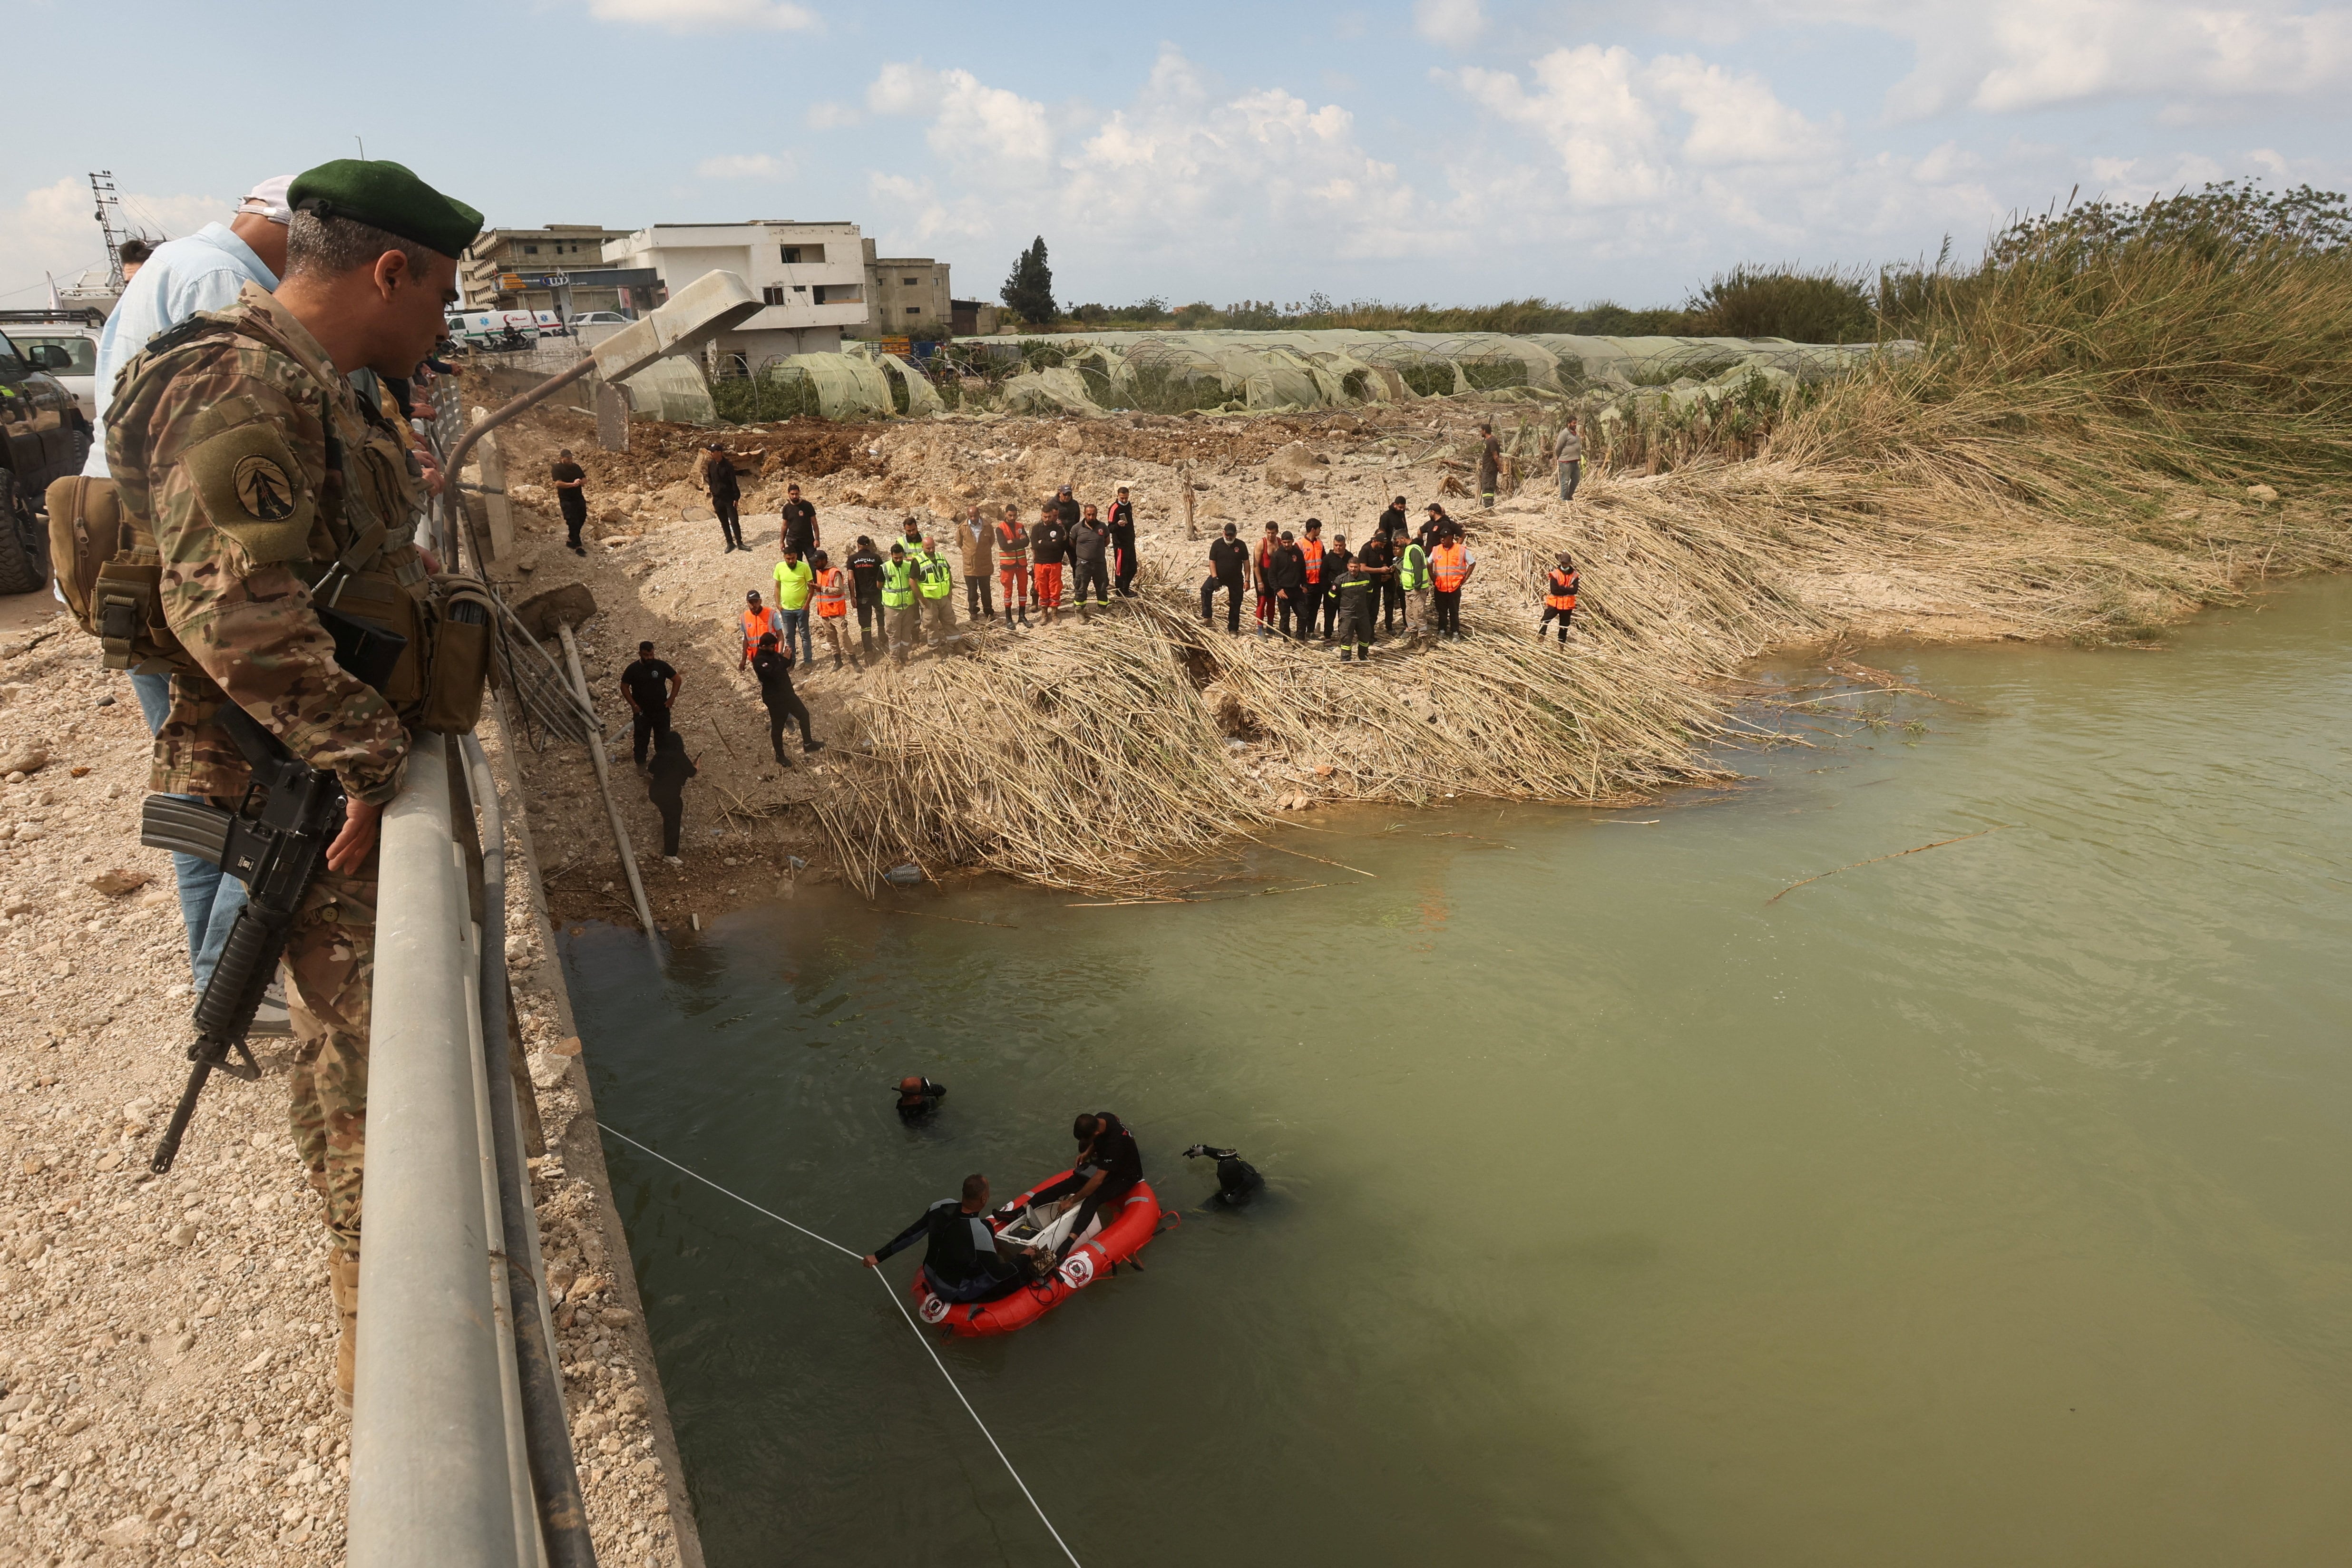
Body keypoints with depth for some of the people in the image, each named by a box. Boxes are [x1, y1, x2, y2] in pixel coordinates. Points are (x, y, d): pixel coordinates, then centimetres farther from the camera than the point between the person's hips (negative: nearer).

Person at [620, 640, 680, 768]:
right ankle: (641, 765, 26)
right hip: (642, 713, -1)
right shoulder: (633, 669, -10)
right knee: (641, 739, 10)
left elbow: (677, 680, 0)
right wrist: (633, 705, -9)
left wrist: (672, 699, -6)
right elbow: (624, 687, -1)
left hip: (661, 711, 1)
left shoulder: (661, 666, -8)